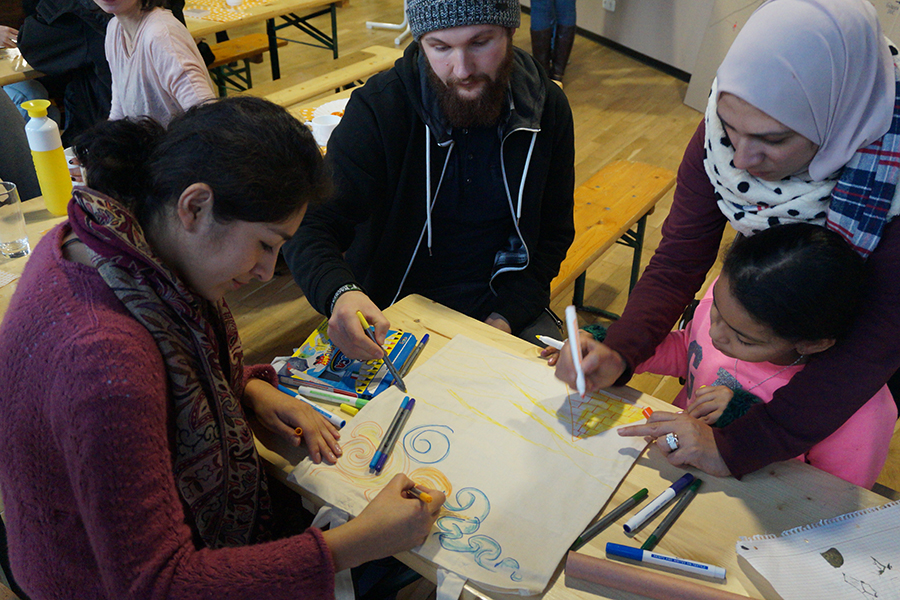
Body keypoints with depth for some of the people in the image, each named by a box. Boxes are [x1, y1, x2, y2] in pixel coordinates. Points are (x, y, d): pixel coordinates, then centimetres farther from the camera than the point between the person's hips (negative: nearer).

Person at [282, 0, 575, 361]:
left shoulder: (548, 108, -4)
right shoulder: (376, 110, -16)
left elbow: (554, 233, 4)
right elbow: (311, 227, -18)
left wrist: (507, 317, -10)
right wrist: (340, 294, -41)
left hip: (505, 307, 3)